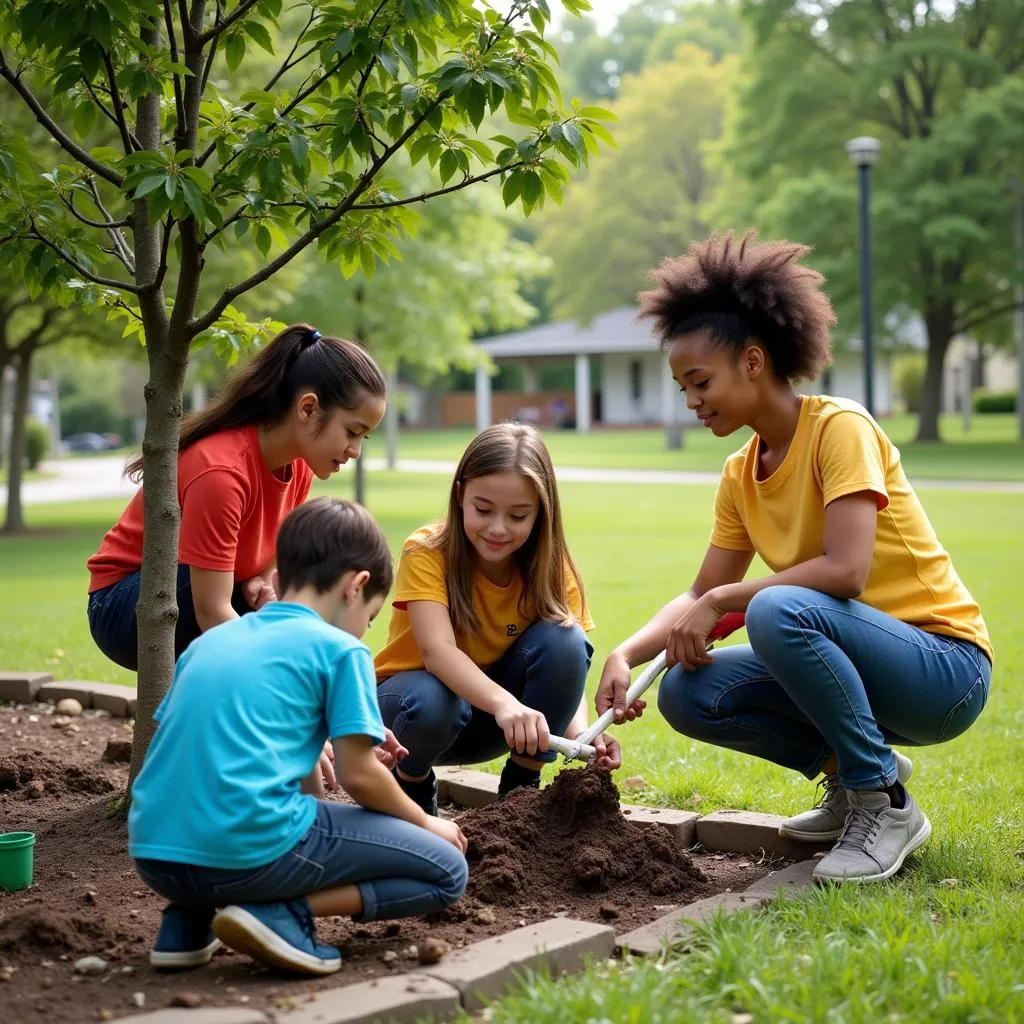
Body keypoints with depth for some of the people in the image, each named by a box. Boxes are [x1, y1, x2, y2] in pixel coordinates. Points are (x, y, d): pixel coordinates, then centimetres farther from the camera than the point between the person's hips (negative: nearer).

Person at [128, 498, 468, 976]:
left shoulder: (208, 642, 20)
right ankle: (283, 914, -10)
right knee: (446, 870, 9)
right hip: (252, 850, -7)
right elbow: (358, 777, -1)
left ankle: (186, 923, 15)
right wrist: (426, 823, 18)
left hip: (153, 856, 7)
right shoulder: (340, 650, 2)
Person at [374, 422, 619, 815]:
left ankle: (520, 787, -8)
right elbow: (436, 650, -39)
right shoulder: (426, 553, -23)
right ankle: (411, 782, -3)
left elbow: (567, 672, -21)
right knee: (433, 702, -39)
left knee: (564, 639, -24)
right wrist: (502, 702, -57)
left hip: (489, 721, 3)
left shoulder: (551, 569, -13)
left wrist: (579, 732, -43)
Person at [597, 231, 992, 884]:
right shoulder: (741, 476, 7)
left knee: (777, 611, -33)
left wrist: (721, 603, -22)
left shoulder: (840, 427, -16)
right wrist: (627, 655, -9)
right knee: (687, 694, -9)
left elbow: (847, 569, -28)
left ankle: (886, 805, -15)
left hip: (946, 667, -7)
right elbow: (701, 594, 8)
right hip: (857, 662, 7)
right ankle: (849, 770, 8)